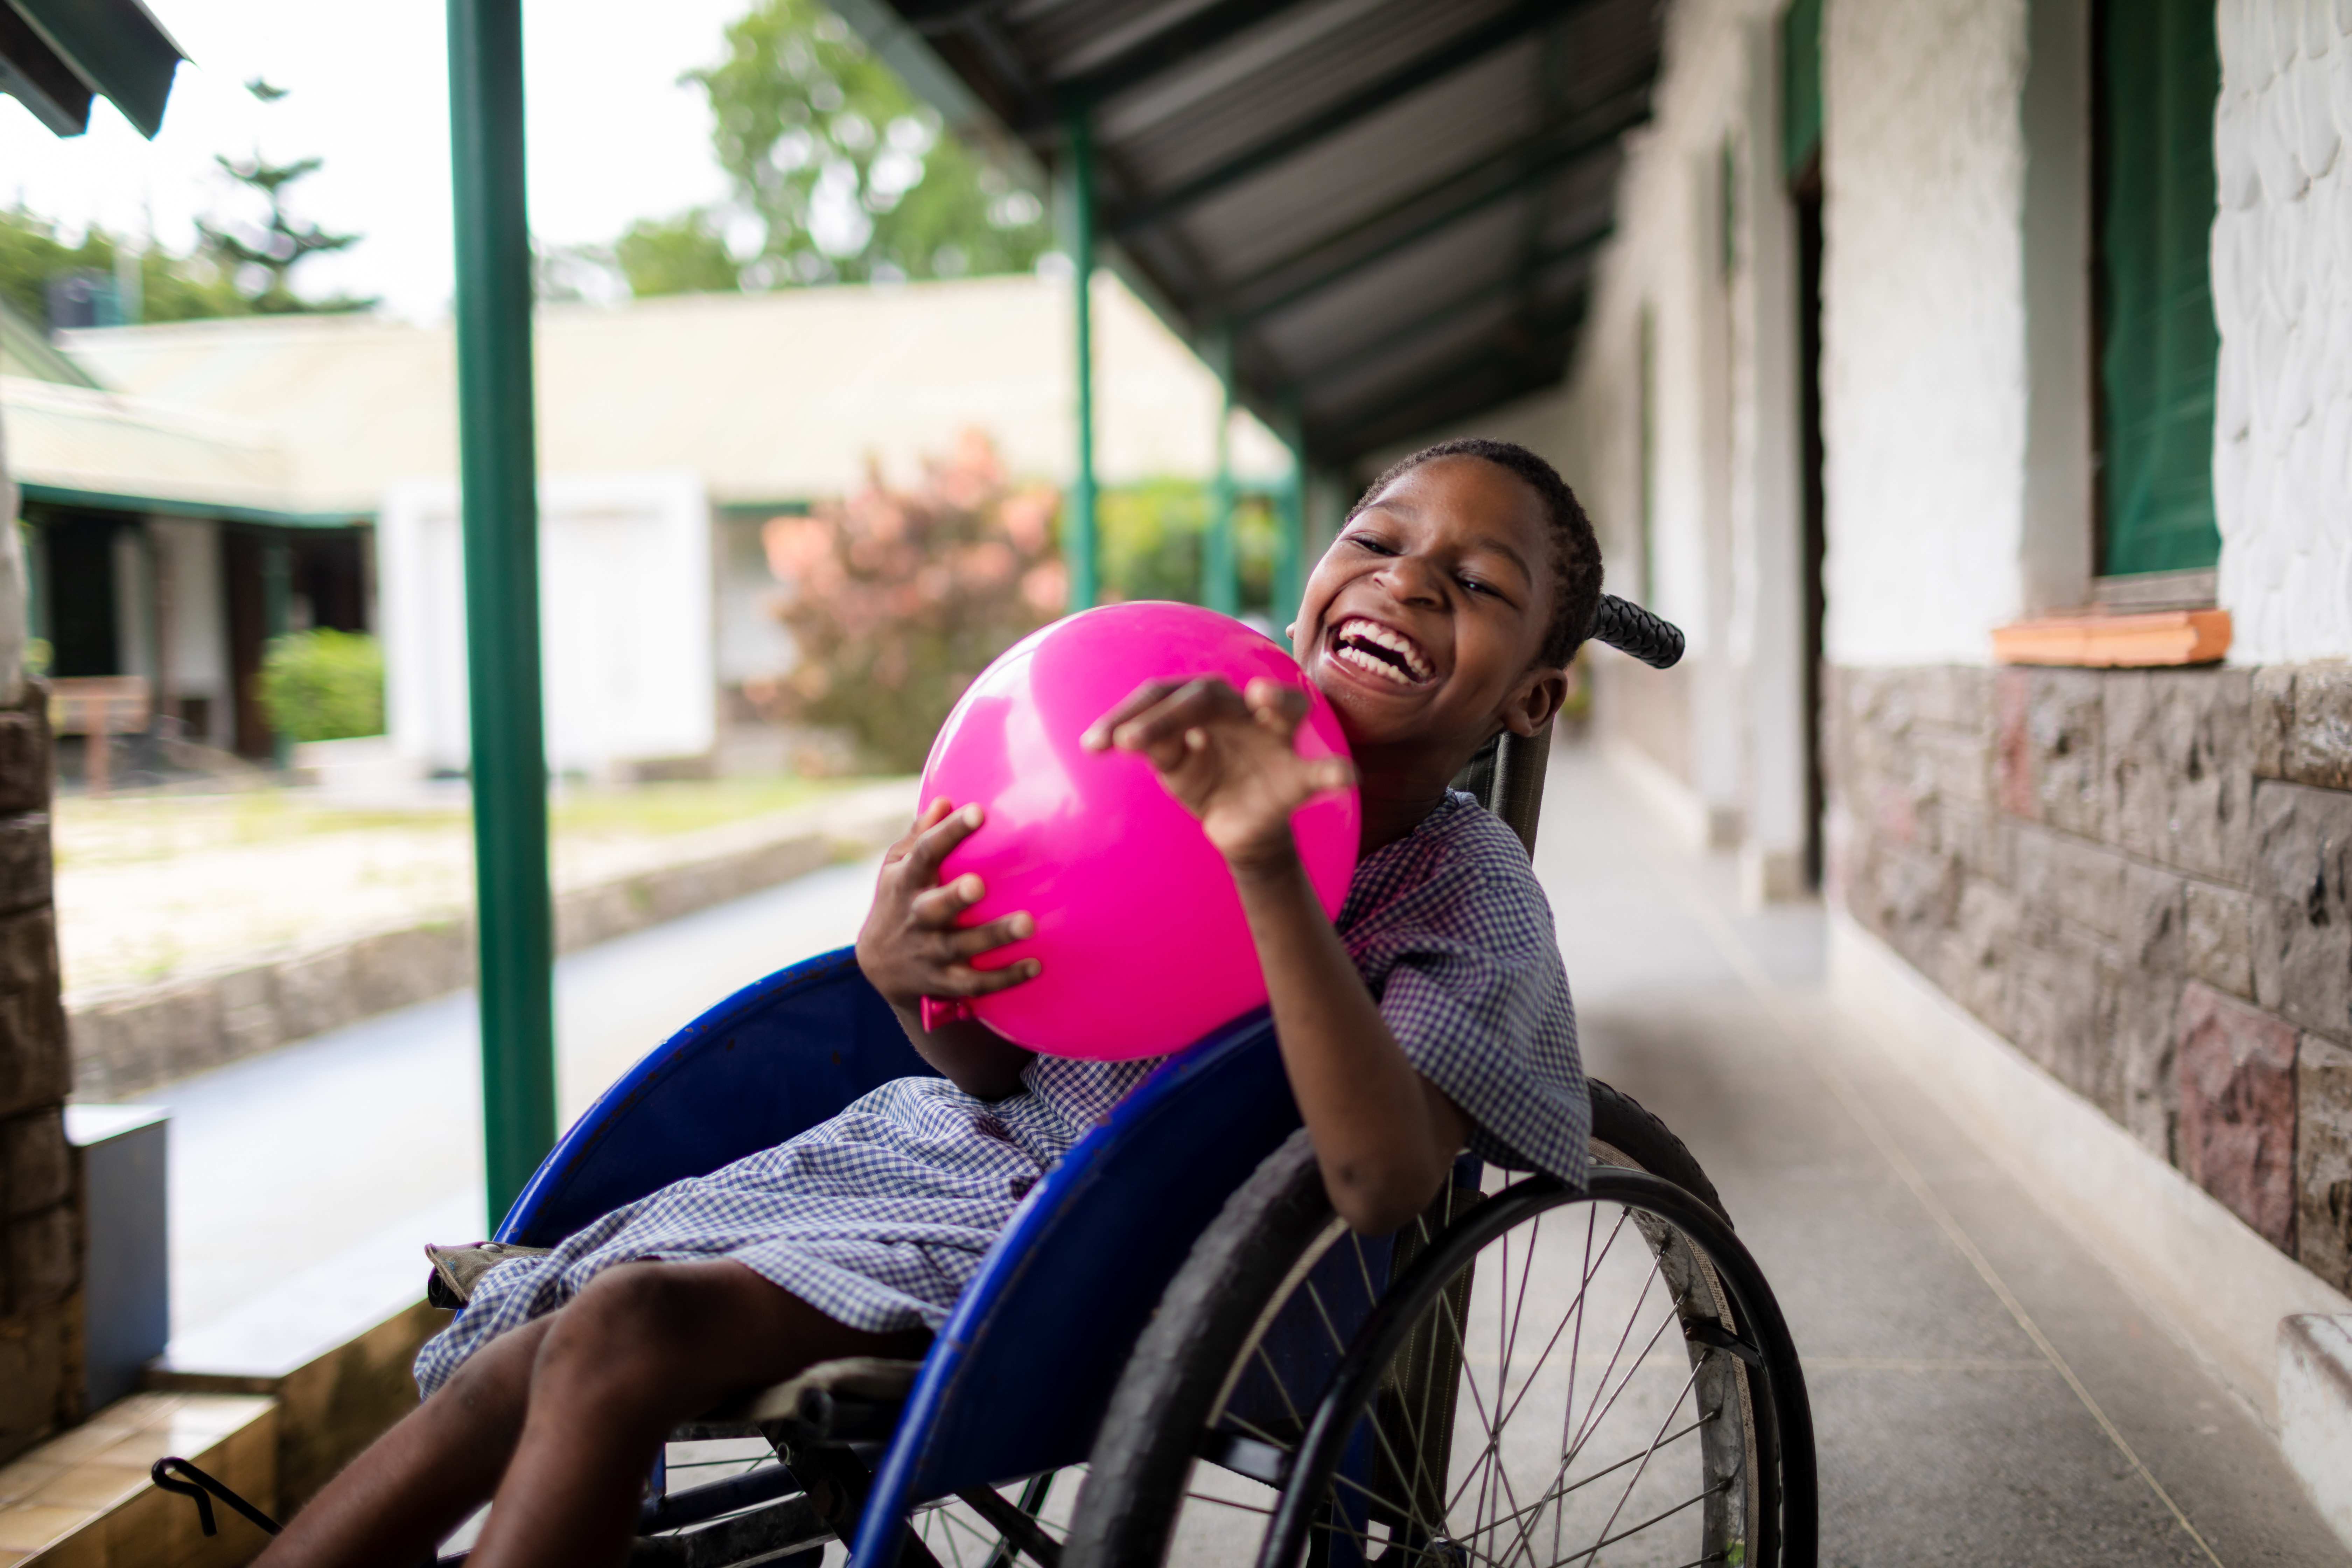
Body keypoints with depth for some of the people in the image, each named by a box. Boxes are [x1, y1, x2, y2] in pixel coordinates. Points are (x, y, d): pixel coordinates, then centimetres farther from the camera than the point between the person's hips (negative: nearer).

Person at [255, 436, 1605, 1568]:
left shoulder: (1474, 892, -12)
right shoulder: (1196, 754, -1)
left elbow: (1383, 1187, -31)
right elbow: (998, 1067, 4)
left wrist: (1269, 869, -41)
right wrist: (910, 972, -21)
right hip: (922, 1148, 5)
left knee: (623, 1330, -23)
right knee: (511, 1374, -6)